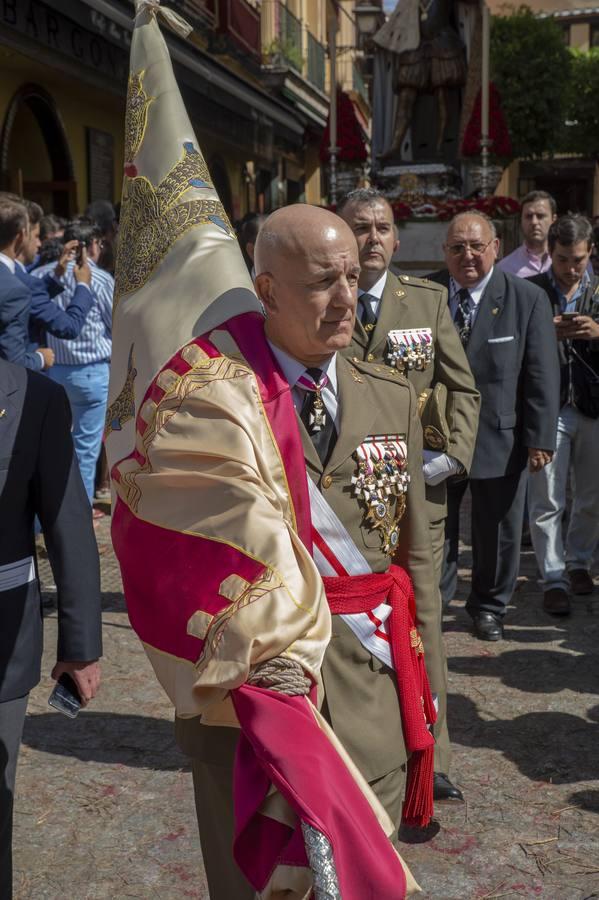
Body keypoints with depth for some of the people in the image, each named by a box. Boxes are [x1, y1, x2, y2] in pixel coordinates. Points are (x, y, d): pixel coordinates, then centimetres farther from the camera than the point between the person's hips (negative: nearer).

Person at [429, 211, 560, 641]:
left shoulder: (528, 299, -6)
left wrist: (540, 438, -9)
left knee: (498, 532, 13)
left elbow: (542, 375, -6)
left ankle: (489, 607, 34)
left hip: (500, 439, 0)